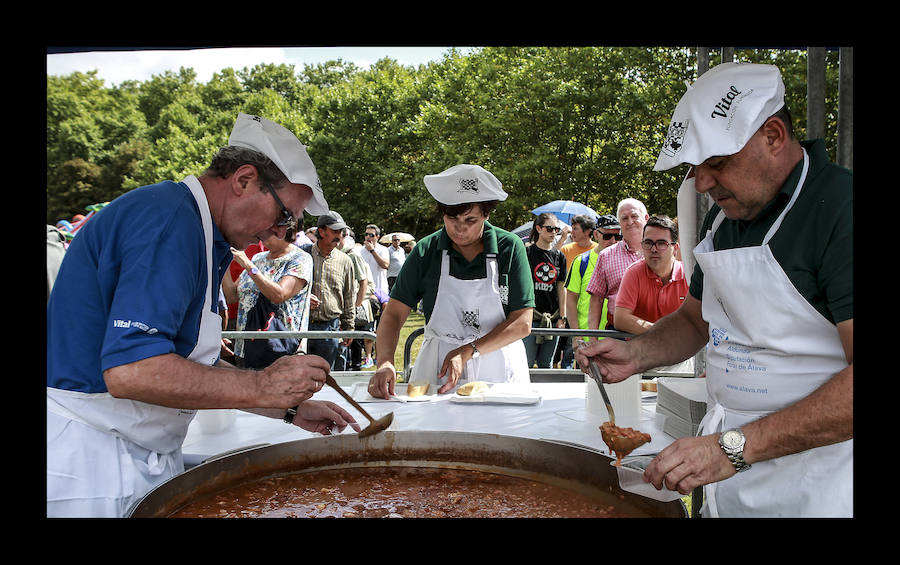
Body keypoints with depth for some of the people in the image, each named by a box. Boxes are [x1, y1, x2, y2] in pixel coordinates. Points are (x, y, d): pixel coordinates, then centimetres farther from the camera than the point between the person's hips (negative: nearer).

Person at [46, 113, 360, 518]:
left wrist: (291, 408, 12)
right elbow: (130, 371, -31)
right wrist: (260, 387, -23)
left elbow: (190, 367, 16)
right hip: (90, 465, -10)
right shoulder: (171, 220, -21)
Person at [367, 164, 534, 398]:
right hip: (436, 369, 0)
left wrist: (467, 352, -16)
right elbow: (394, 314, -3)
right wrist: (385, 362, -21)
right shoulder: (426, 251, 0)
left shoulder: (510, 248, -3)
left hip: (500, 370, 0)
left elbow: (522, 323, -6)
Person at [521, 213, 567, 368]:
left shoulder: (559, 256, 11)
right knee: (526, 363, -5)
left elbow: (561, 288, 12)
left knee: (546, 364, 11)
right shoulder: (527, 252, -2)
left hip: (553, 318, 4)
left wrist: (562, 317, 7)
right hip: (531, 315, -4)